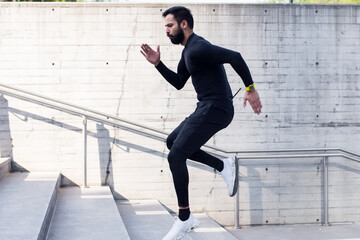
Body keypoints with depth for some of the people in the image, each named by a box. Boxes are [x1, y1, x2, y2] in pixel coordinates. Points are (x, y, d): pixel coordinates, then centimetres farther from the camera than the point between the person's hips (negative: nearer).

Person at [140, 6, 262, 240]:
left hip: (215, 109, -11)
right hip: (207, 109, 11)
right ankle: (224, 166, 13)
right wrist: (157, 63, 12)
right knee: (173, 142, 21)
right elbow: (178, 83, 23)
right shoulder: (188, 50, 17)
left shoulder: (198, 48, -17)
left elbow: (234, 56, -25)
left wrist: (251, 89, -26)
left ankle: (184, 218, -1)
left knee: (175, 156, -11)